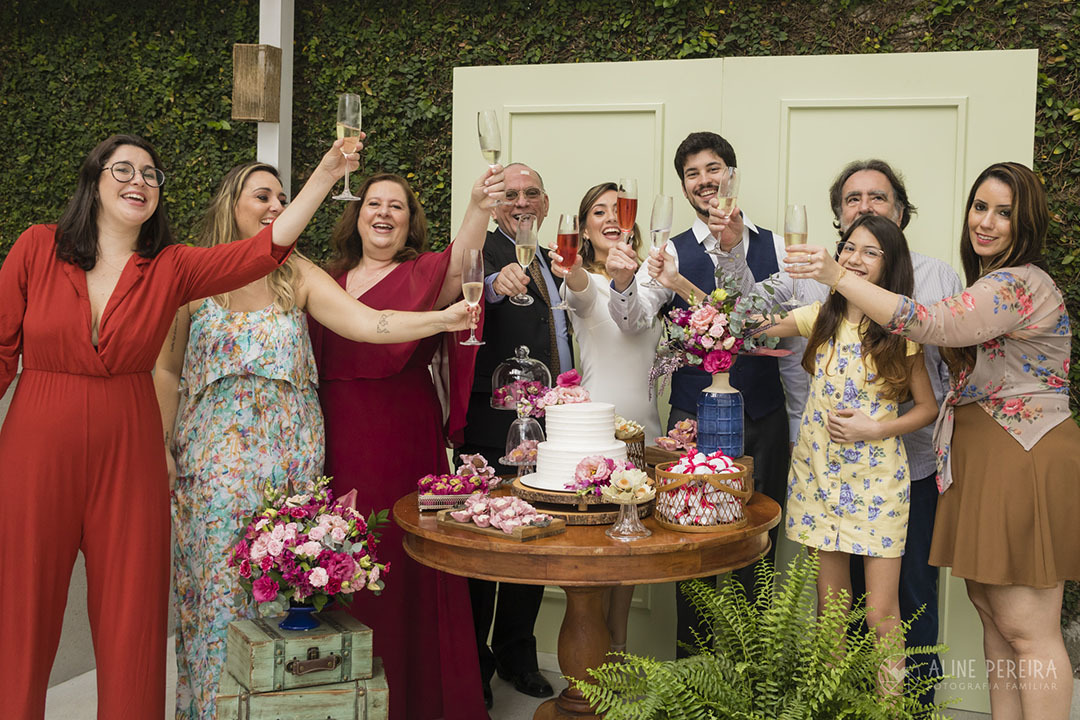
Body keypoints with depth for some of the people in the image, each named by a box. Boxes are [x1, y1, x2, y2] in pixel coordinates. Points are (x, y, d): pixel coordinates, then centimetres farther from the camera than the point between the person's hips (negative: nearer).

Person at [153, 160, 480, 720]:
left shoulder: (297, 275, 3)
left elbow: (367, 323, -10)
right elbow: (166, 370, 9)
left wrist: (445, 318, -24)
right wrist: (162, 447, 3)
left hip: (287, 456, 1)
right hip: (212, 458, 0)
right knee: (216, 580, -1)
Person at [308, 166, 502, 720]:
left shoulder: (422, 274, 1)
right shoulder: (330, 280, 13)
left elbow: (459, 267, -22)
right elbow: (312, 359, 16)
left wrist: (478, 209, -39)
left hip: (405, 438, -3)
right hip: (337, 439, 4)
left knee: (402, 559, -1)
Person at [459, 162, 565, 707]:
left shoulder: (550, 263, 18)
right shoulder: (484, 252, -6)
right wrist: (495, 285, -49)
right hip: (495, 426, -7)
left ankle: (516, 656, 29)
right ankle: (472, 663, 15)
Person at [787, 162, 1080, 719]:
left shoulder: (1021, 283, -16)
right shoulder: (993, 283, 17)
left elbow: (931, 324, -28)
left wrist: (838, 276, -27)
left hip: (1025, 463, -10)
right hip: (983, 458, 10)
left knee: (1027, 628, -5)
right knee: (989, 606, 13)